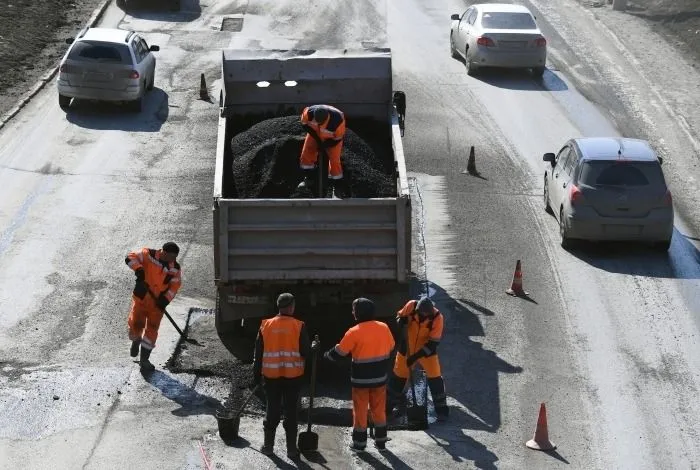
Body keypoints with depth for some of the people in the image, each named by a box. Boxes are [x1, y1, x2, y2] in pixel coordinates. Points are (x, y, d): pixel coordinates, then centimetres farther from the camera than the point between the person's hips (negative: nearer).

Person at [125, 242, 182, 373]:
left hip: (157, 302, 2)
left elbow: (174, 286, -4)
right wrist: (138, 269, -31)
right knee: (136, 325, -6)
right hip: (141, 297, -2)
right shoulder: (149, 255, -12)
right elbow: (131, 257, -14)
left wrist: (165, 300, -19)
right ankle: (136, 340, 31)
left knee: (152, 330, 1)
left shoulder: (175, 269, -4)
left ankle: (144, 359, 12)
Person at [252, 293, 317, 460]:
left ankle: (268, 446, 18)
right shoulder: (299, 326, -8)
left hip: (271, 375, 2)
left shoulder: (266, 325, -1)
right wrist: (314, 347, 14)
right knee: (291, 411, 6)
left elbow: (258, 353, 3)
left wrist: (257, 375, 12)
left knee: (272, 409, 12)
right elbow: (305, 352, -8)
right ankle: (291, 449, 9)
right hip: (293, 376, -2)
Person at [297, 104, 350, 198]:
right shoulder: (308, 113, -36)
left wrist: (323, 146, -15)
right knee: (306, 154, -4)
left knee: (334, 161, -7)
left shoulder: (338, 121, -42)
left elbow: (338, 139, -24)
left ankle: (338, 186, 10)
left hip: (333, 138, -3)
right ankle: (309, 179, 15)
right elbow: (305, 124, -14)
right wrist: (317, 139, -14)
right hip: (316, 134, 3)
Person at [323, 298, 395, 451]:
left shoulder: (354, 332, -17)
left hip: (361, 379, -4)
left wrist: (327, 355, 10)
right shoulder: (384, 328, -3)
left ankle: (359, 442, 16)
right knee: (379, 410, 15)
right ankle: (380, 441, 21)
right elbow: (390, 349, 9)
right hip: (380, 377, 4)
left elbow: (339, 352, -10)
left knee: (360, 411, 9)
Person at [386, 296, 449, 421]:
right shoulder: (411, 306, -22)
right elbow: (400, 318, -2)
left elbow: (433, 343, -22)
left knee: (435, 378, -10)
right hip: (407, 348, 2)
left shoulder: (437, 318, -26)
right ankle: (388, 405, 30)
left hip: (426, 350, -2)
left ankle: (441, 409, 3)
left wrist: (416, 356, -26)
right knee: (398, 376, 12)